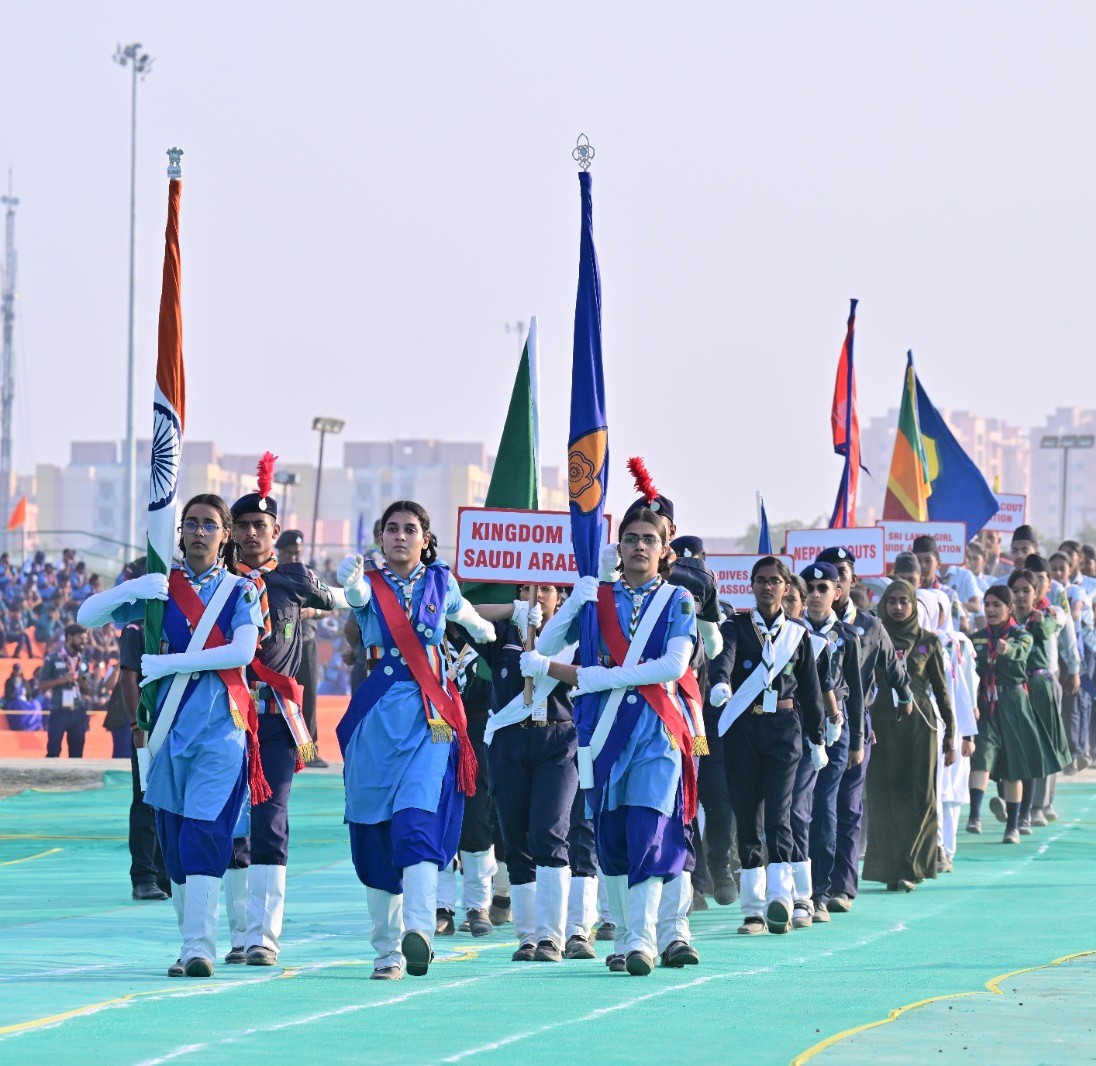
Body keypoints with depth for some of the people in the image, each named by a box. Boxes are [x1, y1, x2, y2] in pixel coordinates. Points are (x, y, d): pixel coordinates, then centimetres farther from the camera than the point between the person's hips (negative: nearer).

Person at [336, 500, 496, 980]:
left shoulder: (441, 582, 8)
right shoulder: (370, 585, 4)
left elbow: (465, 613, 30)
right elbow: (355, 594, -21)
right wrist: (351, 579, -40)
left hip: (430, 716, -1)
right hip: (377, 717, 1)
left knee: (419, 819, -20)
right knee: (374, 833, 3)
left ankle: (420, 929, -35)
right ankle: (386, 949, 11)